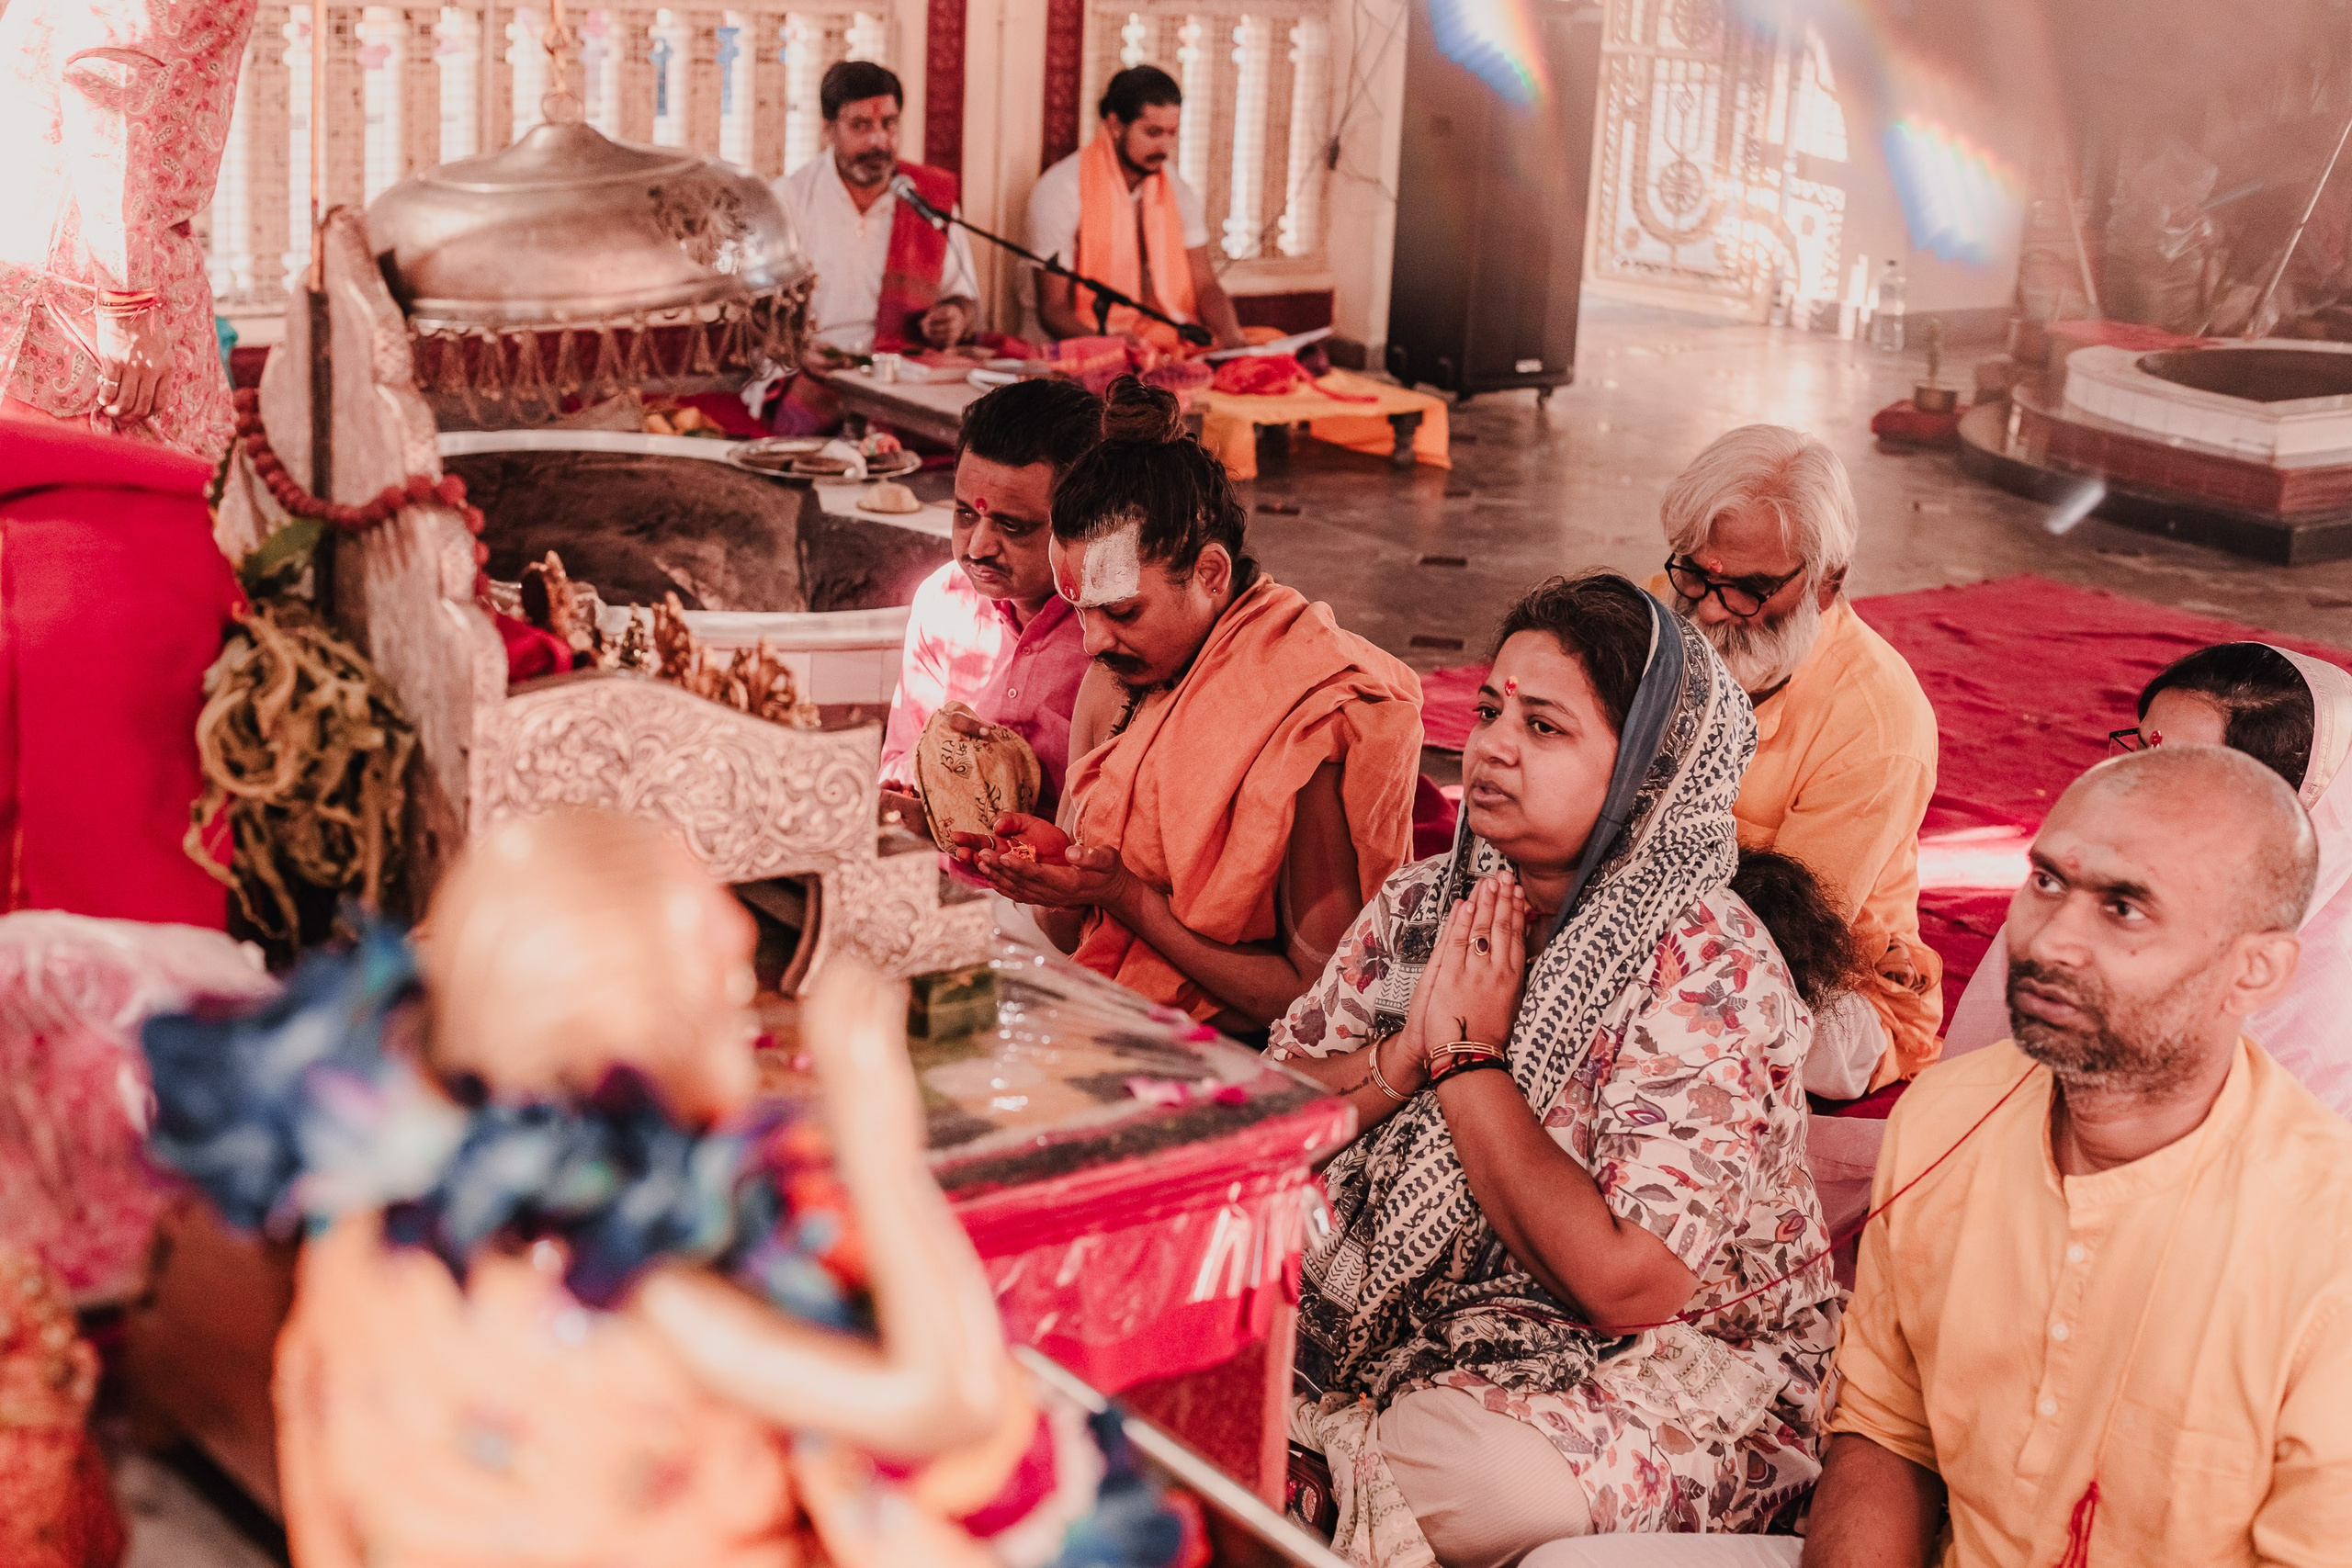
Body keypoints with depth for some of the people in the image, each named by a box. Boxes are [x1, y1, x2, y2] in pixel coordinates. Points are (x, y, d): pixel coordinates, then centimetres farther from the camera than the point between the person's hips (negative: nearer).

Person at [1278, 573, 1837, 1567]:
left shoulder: (1713, 977, -17)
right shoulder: (1425, 905, 2)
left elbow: (1625, 1285, -25)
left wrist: (1468, 1058, -20)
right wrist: (1406, 1055, -16)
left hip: (1674, 1362, -5)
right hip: (1399, 1309, 5)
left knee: (1482, 1478, -34)